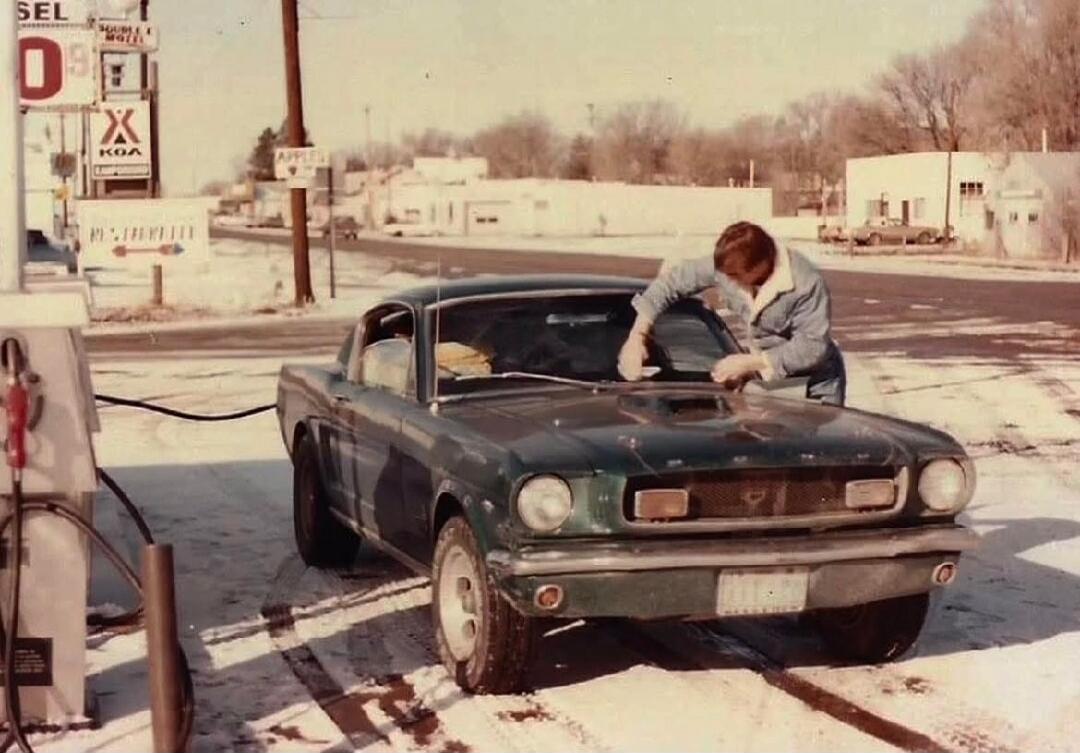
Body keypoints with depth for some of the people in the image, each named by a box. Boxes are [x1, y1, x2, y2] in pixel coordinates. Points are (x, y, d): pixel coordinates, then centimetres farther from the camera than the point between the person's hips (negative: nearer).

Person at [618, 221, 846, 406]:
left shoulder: (807, 283, -31)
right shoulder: (726, 265, -16)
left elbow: (812, 346, -29)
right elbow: (672, 281, -8)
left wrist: (749, 363, -30)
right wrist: (637, 335, -17)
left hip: (815, 385, -5)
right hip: (767, 377, 5)